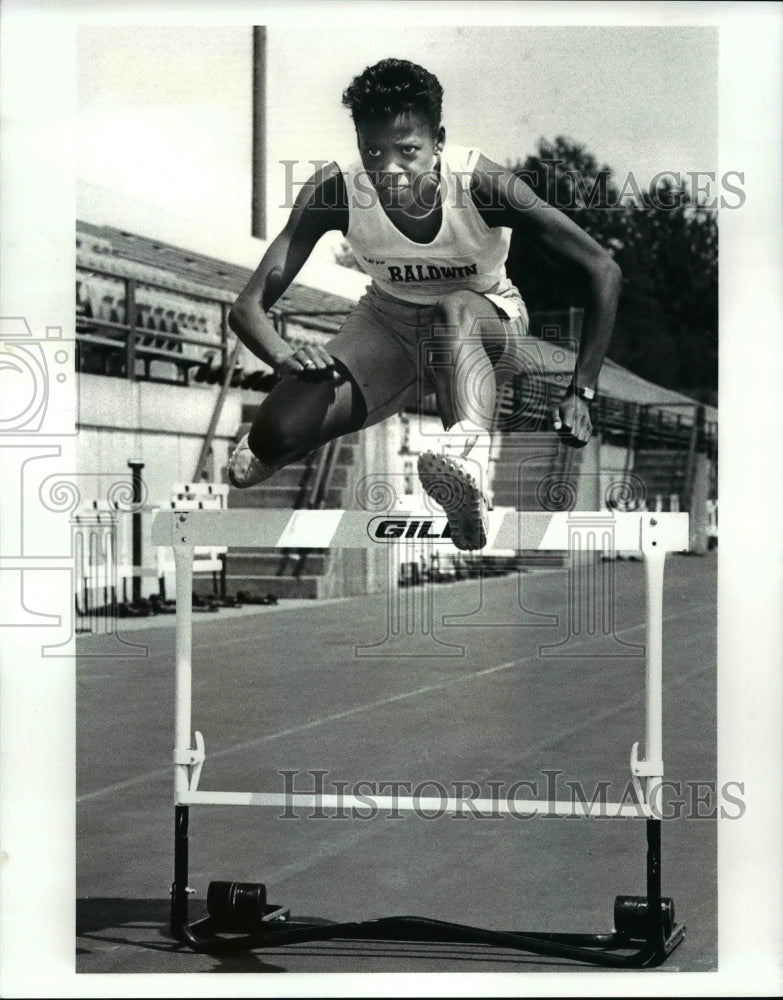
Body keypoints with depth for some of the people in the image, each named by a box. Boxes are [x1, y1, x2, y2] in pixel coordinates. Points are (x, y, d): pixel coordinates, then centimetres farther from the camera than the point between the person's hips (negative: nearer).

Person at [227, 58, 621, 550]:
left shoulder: (482, 182, -30)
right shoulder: (336, 189, -25)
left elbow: (603, 271, -27)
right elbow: (249, 306, -26)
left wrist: (581, 392, -32)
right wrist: (286, 357, -49)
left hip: (487, 324, -2)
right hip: (389, 324, 2)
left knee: (454, 309, -40)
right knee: (277, 434, -21)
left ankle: (471, 453, -62)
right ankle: (269, 450, 16)